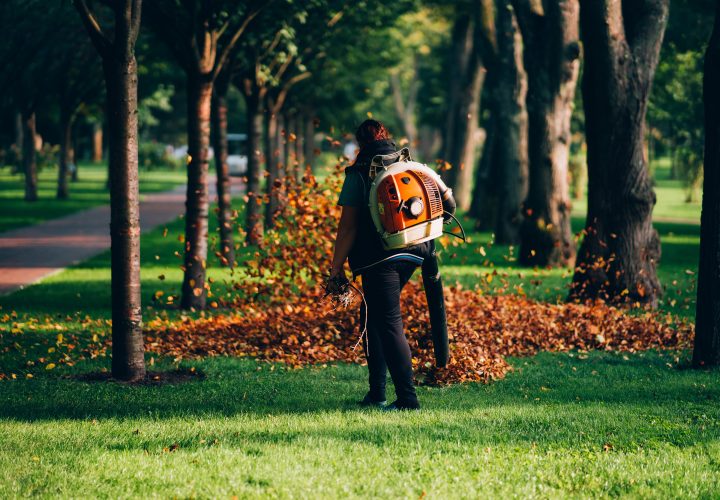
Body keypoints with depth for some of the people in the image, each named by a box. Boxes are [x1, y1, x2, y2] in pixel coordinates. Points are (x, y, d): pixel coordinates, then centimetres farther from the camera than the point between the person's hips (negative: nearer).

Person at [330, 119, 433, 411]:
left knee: (389, 326, -5)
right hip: (411, 257, 7)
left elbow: (348, 224, -8)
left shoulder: (359, 173, -5)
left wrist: (337, 267, -4)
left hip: (379, 259, -7)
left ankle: (408, 400, -10)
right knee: (371, 317, 20)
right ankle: (376, 394, 20)